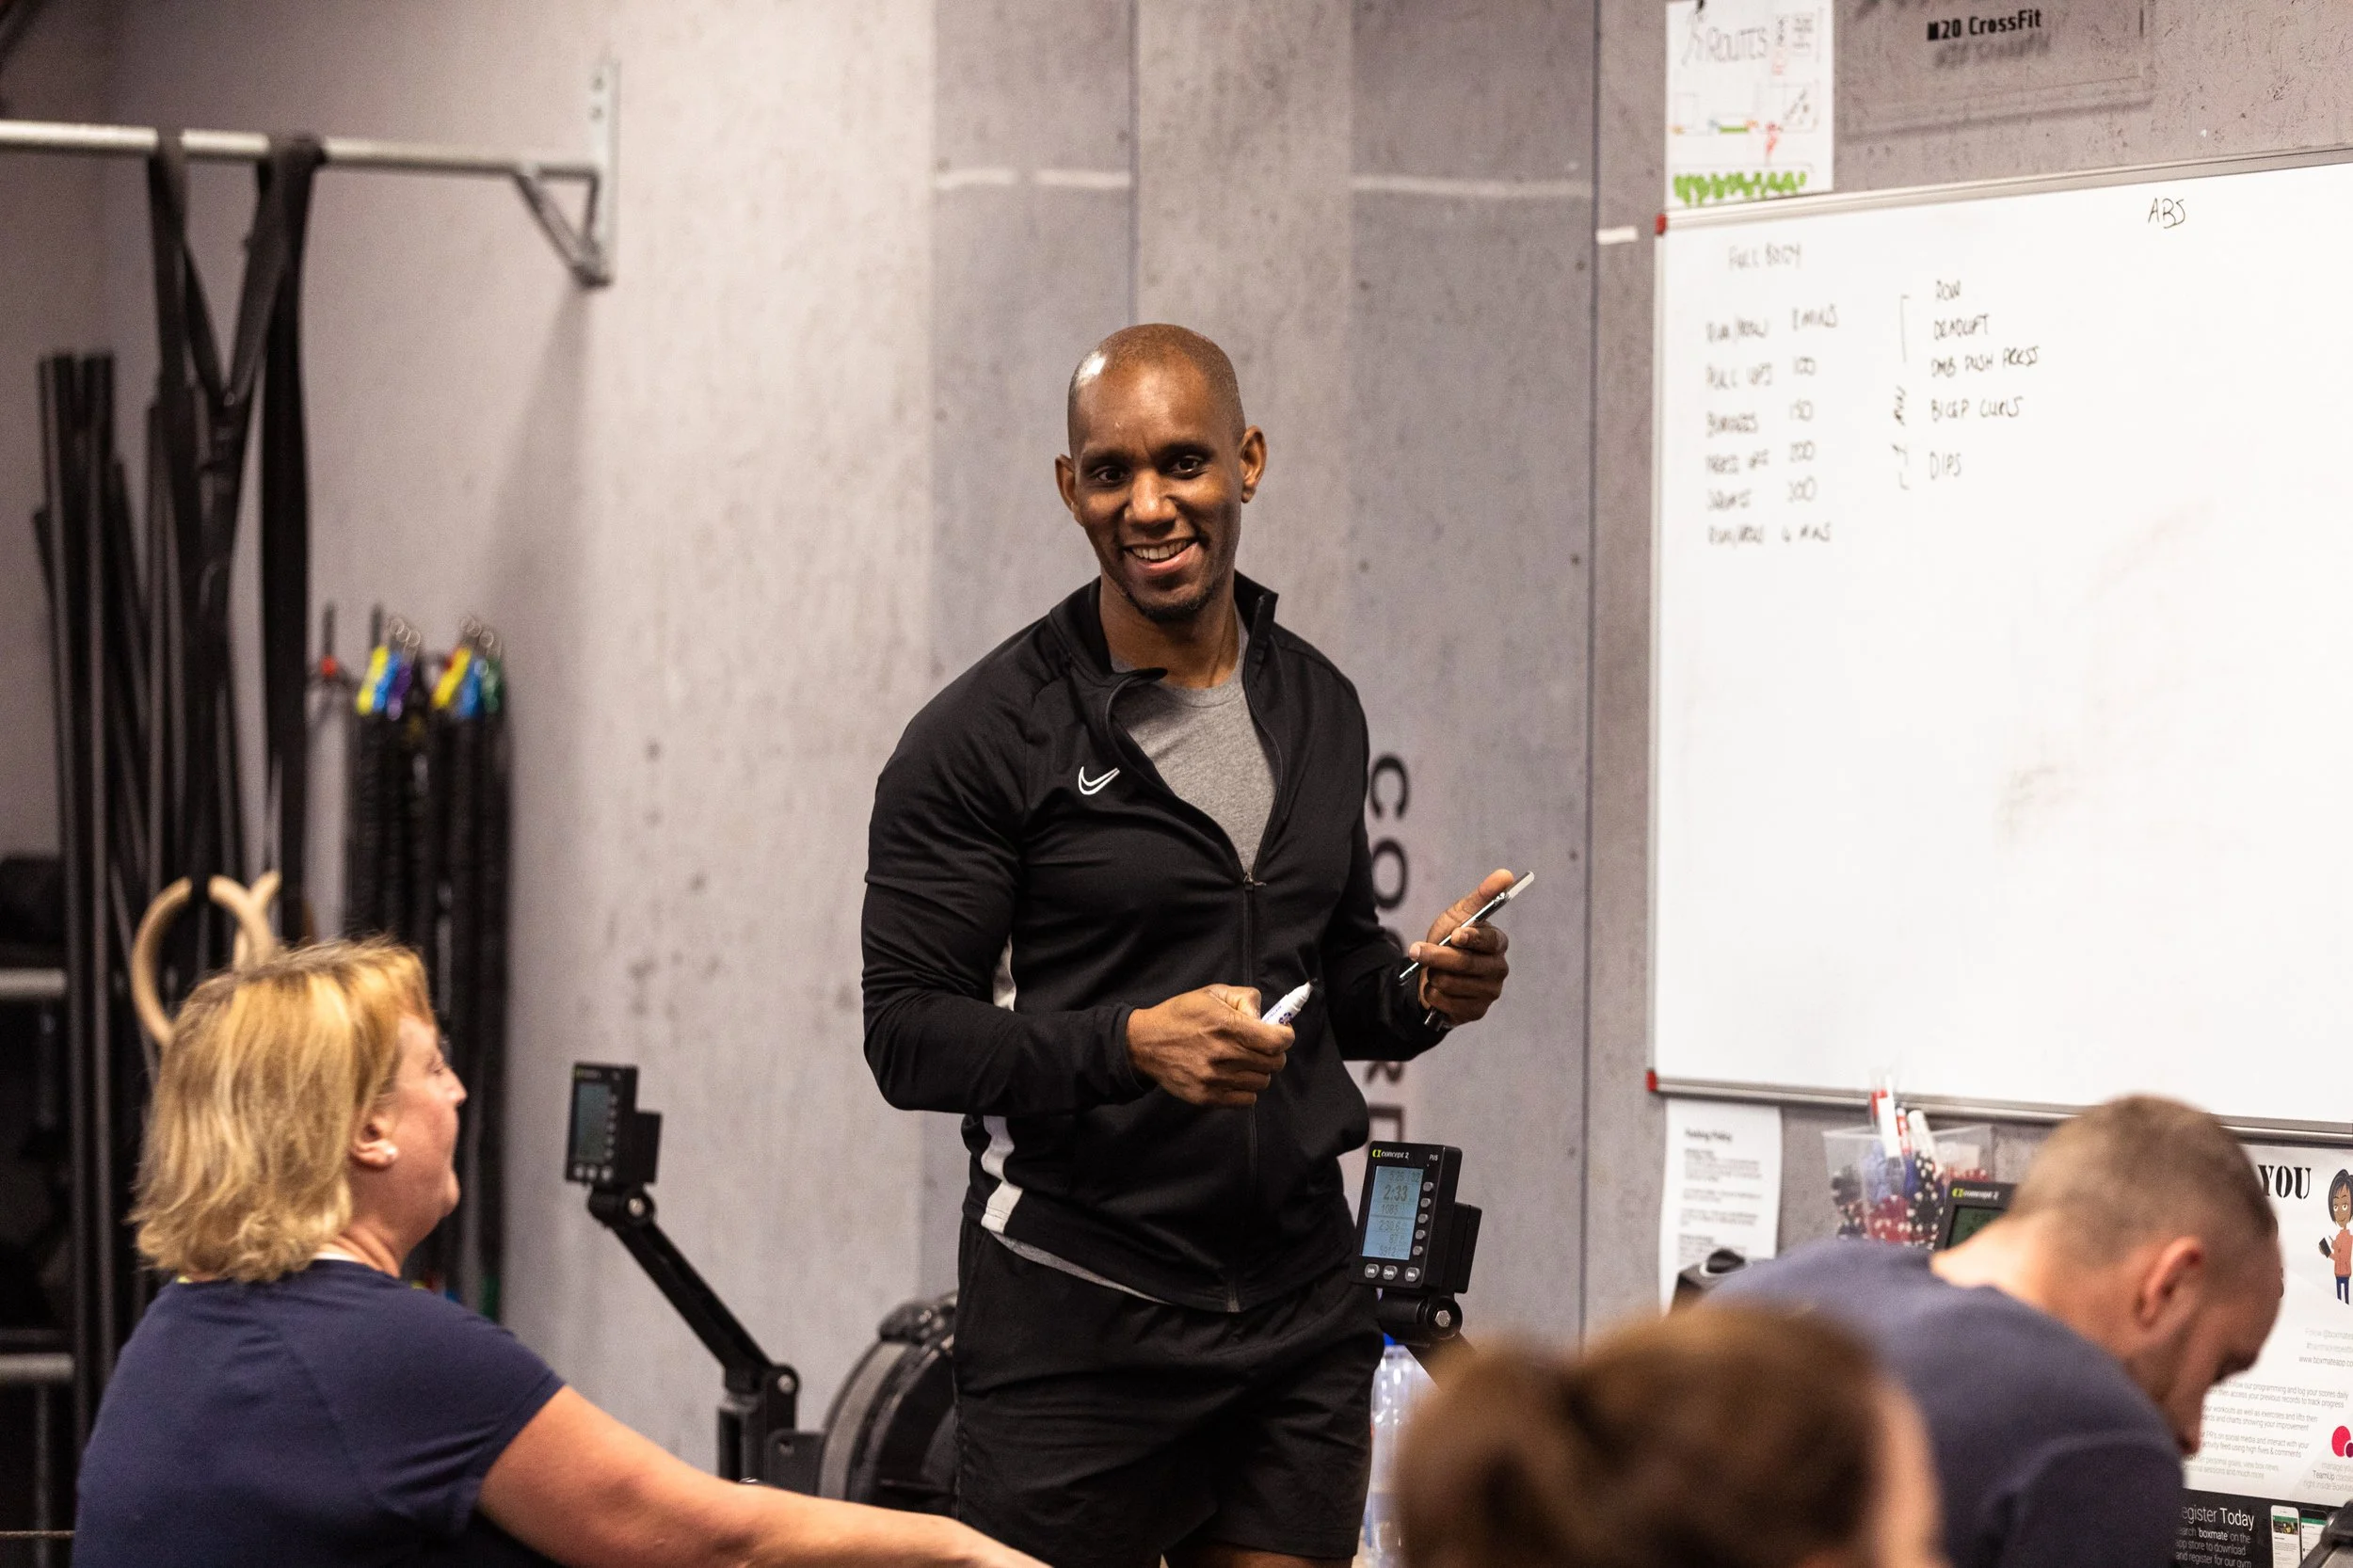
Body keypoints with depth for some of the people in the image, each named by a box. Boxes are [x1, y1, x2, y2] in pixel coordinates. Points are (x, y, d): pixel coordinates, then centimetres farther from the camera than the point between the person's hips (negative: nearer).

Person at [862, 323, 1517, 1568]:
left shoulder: (1320, 707, 12)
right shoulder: (985, 738, -7)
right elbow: (910, 1033, -10)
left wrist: (1425, 993, -1)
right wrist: (1127, 1045, -24)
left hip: (1300, 1313, 5)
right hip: (1077, 1325, -5)